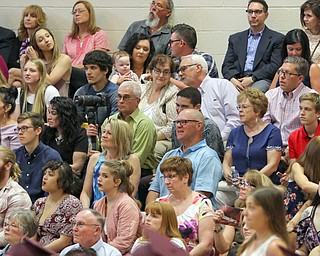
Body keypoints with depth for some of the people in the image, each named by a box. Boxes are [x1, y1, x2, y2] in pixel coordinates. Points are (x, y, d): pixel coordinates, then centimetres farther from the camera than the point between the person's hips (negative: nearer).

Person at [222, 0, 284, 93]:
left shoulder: (277, 39, 11)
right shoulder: (235, 38, 23)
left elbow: (275, 65, -1)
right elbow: (227, 65, 15)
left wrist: (252, 79, -14)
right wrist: (232, 79, -10)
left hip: (261, 80, -3)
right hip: (237, 80, 3)